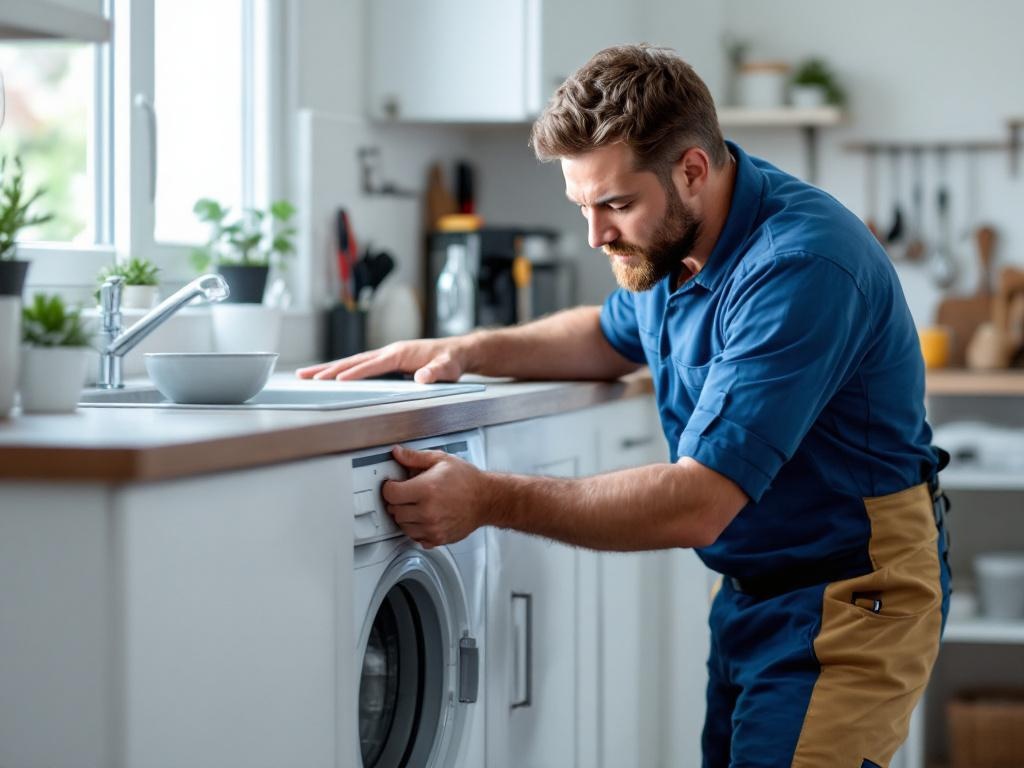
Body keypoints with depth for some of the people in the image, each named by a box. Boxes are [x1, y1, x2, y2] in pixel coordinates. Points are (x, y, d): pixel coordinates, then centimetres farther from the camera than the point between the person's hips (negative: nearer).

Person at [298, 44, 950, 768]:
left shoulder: (802, 266, -28)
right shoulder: (668, 240, 1)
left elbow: (698, 504, -32)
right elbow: (614, 335, 25)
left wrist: (492, 499, -30)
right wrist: (465, 350, 8)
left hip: (851, 593, -9)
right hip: (751, 590, 9)